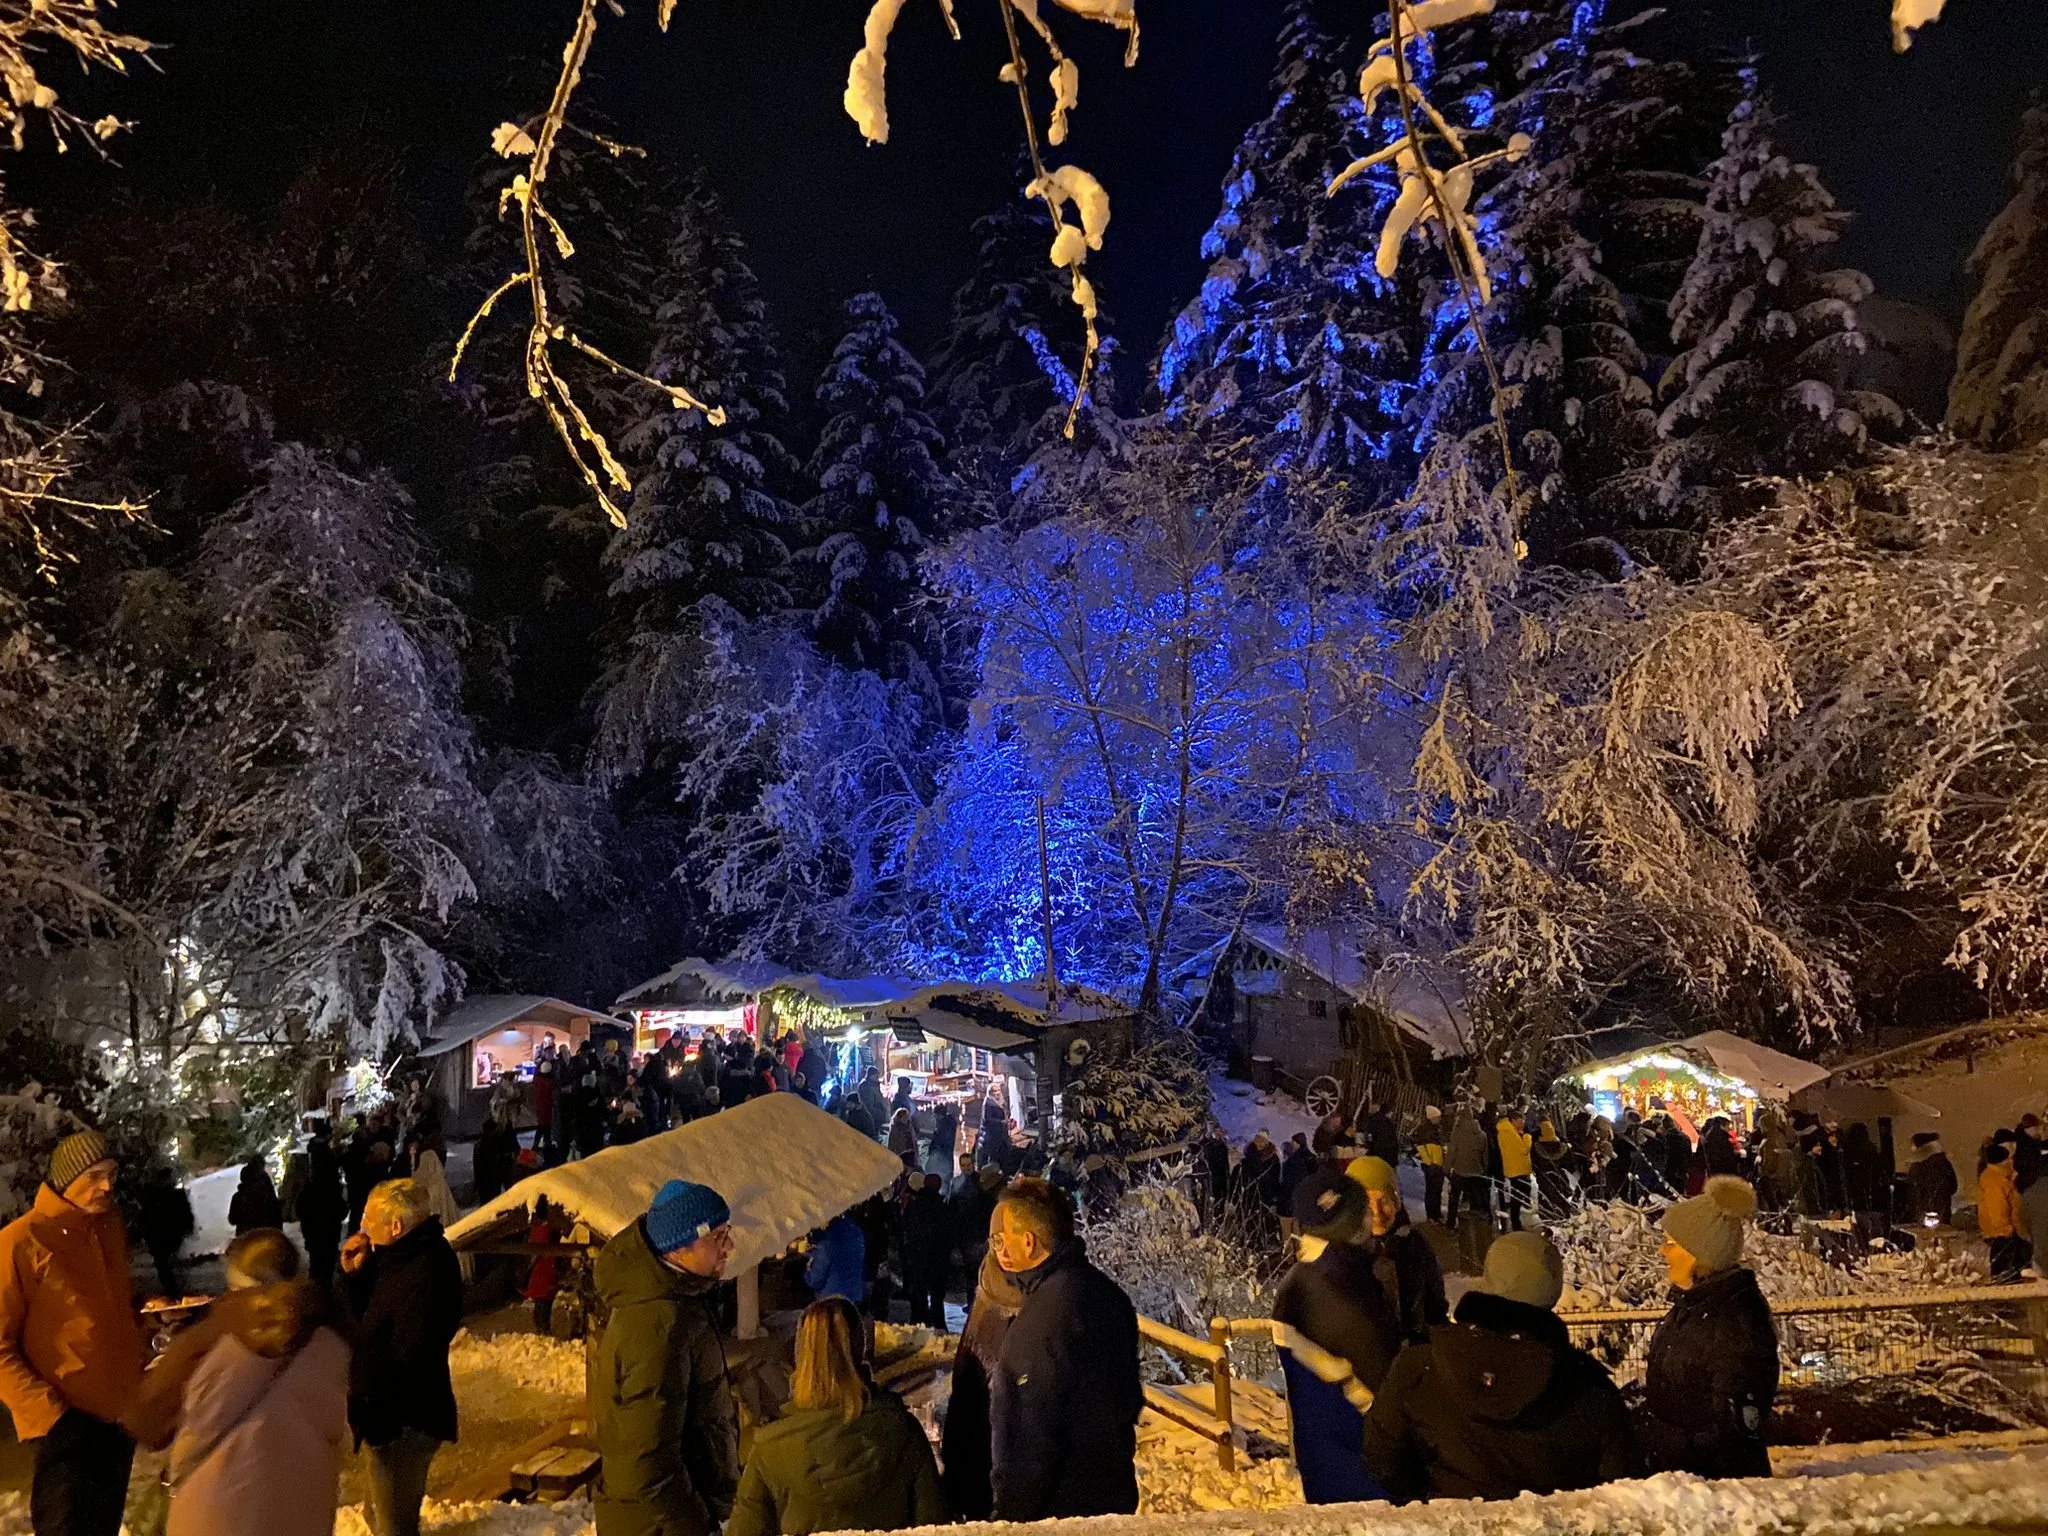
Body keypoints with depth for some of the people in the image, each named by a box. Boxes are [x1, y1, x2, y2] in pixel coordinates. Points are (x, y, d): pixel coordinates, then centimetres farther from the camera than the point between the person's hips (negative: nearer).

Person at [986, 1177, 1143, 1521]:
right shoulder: (1107, 1292, 7)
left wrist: (1011, 1513, -17)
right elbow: (1130, 1401, 16)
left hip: (1063, 1507, -9)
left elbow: (1034, 1432, -24)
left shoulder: (1049, 1309, -24)